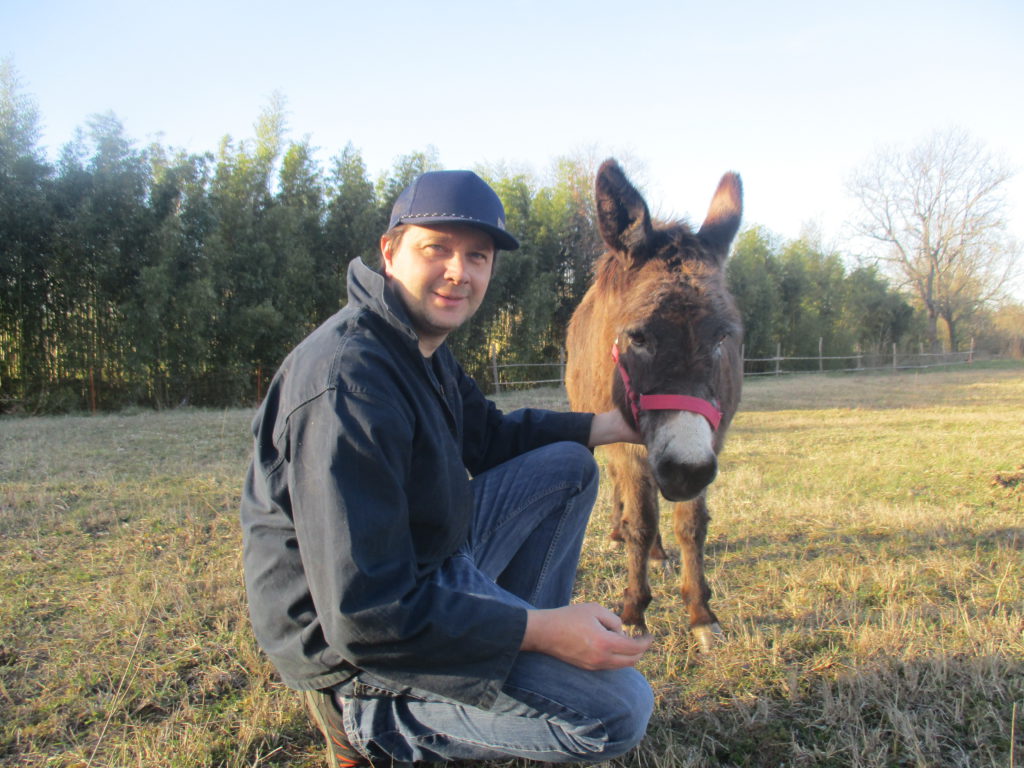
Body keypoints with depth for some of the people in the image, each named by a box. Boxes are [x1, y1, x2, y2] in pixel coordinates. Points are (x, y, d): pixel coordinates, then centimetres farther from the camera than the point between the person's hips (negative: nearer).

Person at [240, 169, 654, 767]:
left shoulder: (424, 348, 2)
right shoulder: (348, 381, -31)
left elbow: (490, 437, 19)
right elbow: (363, 614, -32)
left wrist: (616, 425, 10)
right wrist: (543, 629, -26)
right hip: (356, 644, -10)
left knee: (569, 465, 13)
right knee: (621, 707, -13)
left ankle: (512, 648, 14)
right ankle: (374, 719, -2)